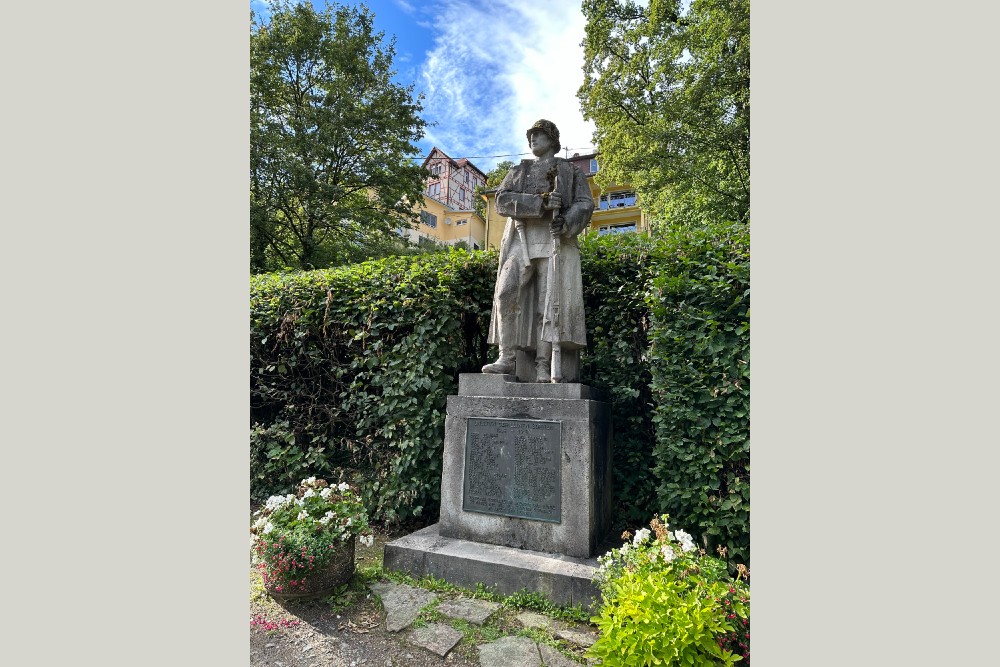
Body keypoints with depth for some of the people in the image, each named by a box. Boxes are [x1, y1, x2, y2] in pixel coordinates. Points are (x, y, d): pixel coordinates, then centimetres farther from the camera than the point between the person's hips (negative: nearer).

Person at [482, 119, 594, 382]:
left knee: (549, 300, -11)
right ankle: (507, 357, -13)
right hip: (521, 238, 2)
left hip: (555, 239, -2)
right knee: (506, 293, -16)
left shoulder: (571, 170, 20)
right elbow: (503, 201, 4)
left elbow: (584, 204, 6)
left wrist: (566, 224, -16)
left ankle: (543, 365, -12)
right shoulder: (518, 170, 23)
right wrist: (541, 202, -10)